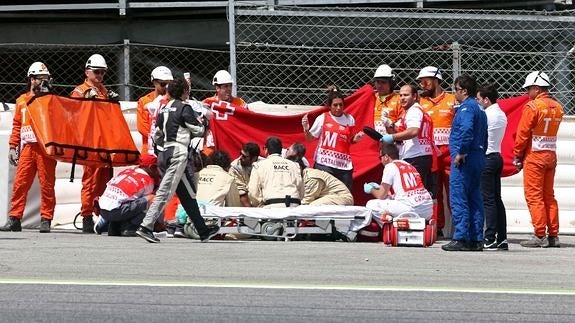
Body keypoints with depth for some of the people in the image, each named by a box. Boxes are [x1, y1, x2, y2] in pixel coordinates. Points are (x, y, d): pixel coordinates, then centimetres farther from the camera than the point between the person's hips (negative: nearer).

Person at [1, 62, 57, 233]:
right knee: (20, 183, -3)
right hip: (27, 147, 2)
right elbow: (17, 125, 17)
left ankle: (46, 220, 1)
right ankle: (14, 219, 1)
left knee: (47, 184, -3)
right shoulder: (21, 101, 17)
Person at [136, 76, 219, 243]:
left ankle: (203, 230, 20)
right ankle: (146, 227, -21)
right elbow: (198, 130, -3)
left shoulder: (163, 109, 14)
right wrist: (203, 122, 16)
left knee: (187, 193, 13)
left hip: (164, 153, 8)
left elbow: (156, 136, 17)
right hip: (178, 153, -8)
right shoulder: (184, 108, -7)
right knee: (165, 191, -12)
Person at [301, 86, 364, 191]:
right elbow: (311, 138, 6)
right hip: (324, 163, -2)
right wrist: (306, 129, -13)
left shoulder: (349, 119, 6)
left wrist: (356, 138, -5)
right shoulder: (322, 118, 1)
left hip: (344, 164, 2)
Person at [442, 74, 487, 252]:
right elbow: (484, 137, 20)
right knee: (474, 199, 10)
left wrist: (460, 152, -20)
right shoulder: (479, 108, 20)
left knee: (458, 199, -9)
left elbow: (466, 129, -26)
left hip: (464, 159, -10)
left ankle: (460, 238, -13)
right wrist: (480, 154, 18)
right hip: (478, 157, 10)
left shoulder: (466, 107, -10)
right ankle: (476, 240, 10)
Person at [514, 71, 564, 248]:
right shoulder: (557, 107, 9)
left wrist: (517, 155, -1)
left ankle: (540, 235, -7)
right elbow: (552, 132, 13)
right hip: (551, 155, 7)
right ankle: (553, 235, 11)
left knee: (534, 196, -3)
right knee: (549, 196, 12)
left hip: (534, 156, -7)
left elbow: (523, 133, -12)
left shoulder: (533, 106, -13)